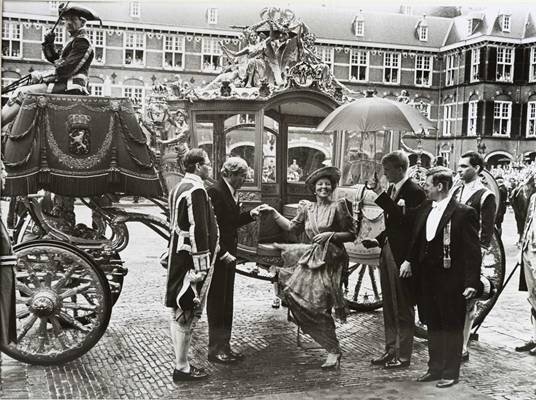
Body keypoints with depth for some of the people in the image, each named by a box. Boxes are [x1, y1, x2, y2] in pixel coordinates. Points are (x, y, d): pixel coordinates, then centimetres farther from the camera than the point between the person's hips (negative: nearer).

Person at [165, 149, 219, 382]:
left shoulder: (179, 188, 14)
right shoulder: (196, 190, -17)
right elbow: (198, 231, -21)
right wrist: (202, 267, -19)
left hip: (178, 257, 10)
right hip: (191, 260, -10)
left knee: (179, 314, 15)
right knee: (187, 314, -2)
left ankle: (181, 362, 26)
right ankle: (182, 368, 6)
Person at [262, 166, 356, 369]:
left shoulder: (338, 206, -4)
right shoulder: (307, 208, 11)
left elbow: (351, 234, -2)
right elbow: (292, 227, 19)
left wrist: (331, 235, -15)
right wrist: (273, 212, 14)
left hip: (329, 261, -6)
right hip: (311, 258, 6)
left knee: (319, 305, -13)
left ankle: (334, 351, 1)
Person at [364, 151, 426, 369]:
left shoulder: (414, 192, -14)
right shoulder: (391, 190, 13)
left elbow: (405, 222, -26)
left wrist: (381, 196, -26)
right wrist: (378, 240, 5)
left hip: (402, 255, -9)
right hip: (387, 251, 9)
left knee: (403, 309, 2)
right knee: (389, 307, 16)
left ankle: (403, 355, 13)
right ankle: (391, 349, 27)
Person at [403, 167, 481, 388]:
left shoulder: (464, 213, -12)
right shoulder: (424, 209, 7)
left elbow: (472, 251, -13)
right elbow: (416, 239, 18)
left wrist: (472, 282, -17)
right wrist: (409, 260, 4)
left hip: (451, 281, -7)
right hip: (427, 278, 7)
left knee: (451, 327, 6)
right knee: (432, 325, 16)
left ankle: (451, 372, 17)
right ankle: (435, 368, 28)